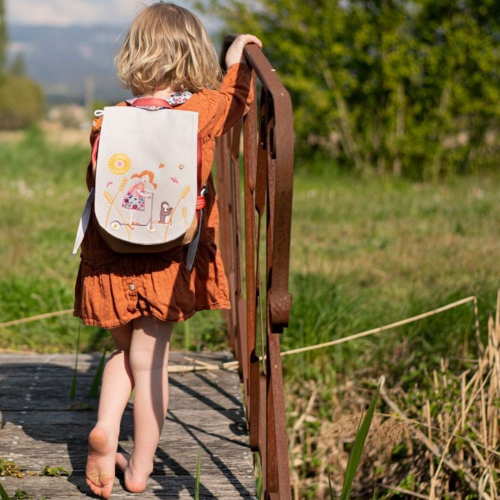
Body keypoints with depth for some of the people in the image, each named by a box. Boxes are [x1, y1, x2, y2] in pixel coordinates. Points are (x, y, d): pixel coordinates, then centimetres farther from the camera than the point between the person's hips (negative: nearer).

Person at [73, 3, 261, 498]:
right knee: (149, 359, 6)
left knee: (124, 349, 22)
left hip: (112, 260, 1)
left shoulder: (110, 121, -5)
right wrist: (237, 62, 29)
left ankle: (105, 427, 3)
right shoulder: (204, 110, -8)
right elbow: (237, 100, 13)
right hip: (169, 259, -1)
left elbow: (95, 180, 6)